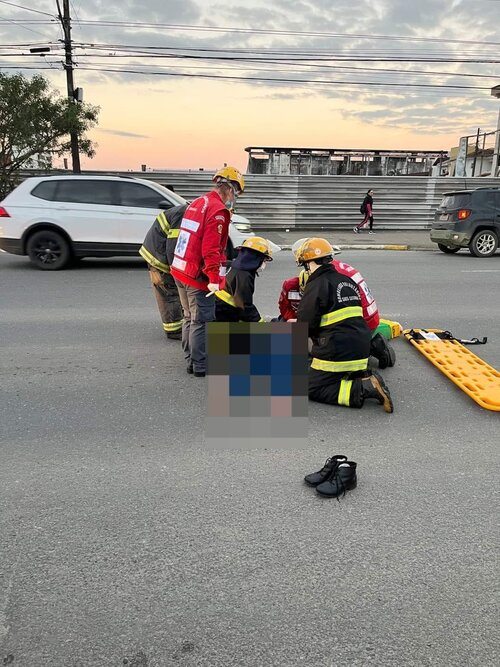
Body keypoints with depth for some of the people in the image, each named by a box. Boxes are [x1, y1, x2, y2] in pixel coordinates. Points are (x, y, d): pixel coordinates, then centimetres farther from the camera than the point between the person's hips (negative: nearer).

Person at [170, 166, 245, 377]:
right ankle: (200, 366, 9)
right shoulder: (218, 211, -14)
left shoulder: (197, 203, 14)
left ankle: (190, 360, 29)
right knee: (202, 321, 0)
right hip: (198, 275, -9)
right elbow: (211, 249, -24)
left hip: (180, 270, 9)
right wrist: (214, 278, -26)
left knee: (190, 318, 19)